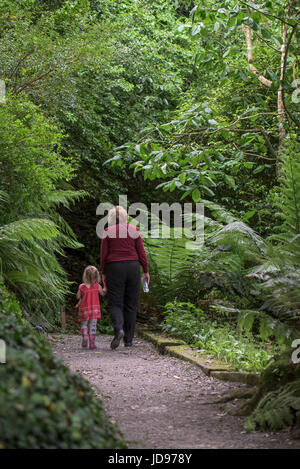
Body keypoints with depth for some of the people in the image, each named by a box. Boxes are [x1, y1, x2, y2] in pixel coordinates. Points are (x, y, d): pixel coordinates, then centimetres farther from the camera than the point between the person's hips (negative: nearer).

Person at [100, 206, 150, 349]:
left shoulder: (108, 231, 1)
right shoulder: (134, 230, 5)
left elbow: (103, 254, -1)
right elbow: (141, 252, 3)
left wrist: (103, 273, 7)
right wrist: (146, 271, 9)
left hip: (114, 268, -2)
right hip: (133, 267, 2)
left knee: (115, 303, 0)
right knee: (131, 304, 8)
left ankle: (119, 329, -27)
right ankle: (128, 339, 9)